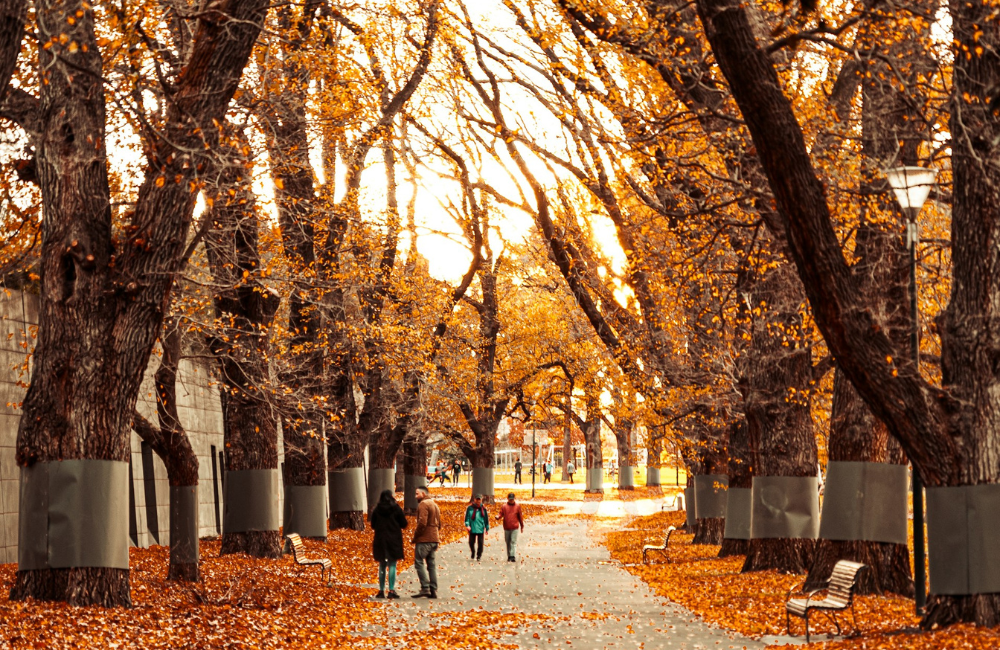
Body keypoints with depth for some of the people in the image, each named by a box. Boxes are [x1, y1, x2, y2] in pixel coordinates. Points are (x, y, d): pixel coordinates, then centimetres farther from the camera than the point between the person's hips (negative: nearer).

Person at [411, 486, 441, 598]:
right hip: (434, 540, 9)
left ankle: (425, 588, -16)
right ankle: (433, 590, 6)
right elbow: (439, 524, 23)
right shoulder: (435, 505, 21)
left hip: (424, 539, -9)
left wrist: (415, 536, -11)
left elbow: (422, 522, -19)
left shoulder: (423, 504, -9)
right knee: (432, 564, 9)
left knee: (419, 562, -7)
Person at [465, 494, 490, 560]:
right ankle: (473, 553, 30)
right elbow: (467, 517, 0)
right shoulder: (470, 508, 1)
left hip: (480, 529, 0)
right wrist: (467, 525, -13)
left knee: (480, 542, 0)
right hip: (472, 529, 0)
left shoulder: (483, 508, 5)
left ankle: (479, 555, 12)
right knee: (471, 542, 5)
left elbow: (486, 519, 11)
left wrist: (487, 528, 13)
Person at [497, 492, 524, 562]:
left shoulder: (517, 506, 6)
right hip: (506, 528, 2)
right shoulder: (504, 506, 7)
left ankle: (513, 556, -16)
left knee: (513, 542, -10)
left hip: (514, 528, -2)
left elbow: (520, 517, 10)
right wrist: (498, 517, -21)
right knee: (508, 542, 8)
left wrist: (522, 526, 12)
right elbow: (501, 514, 3)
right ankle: (509, 556, 16)